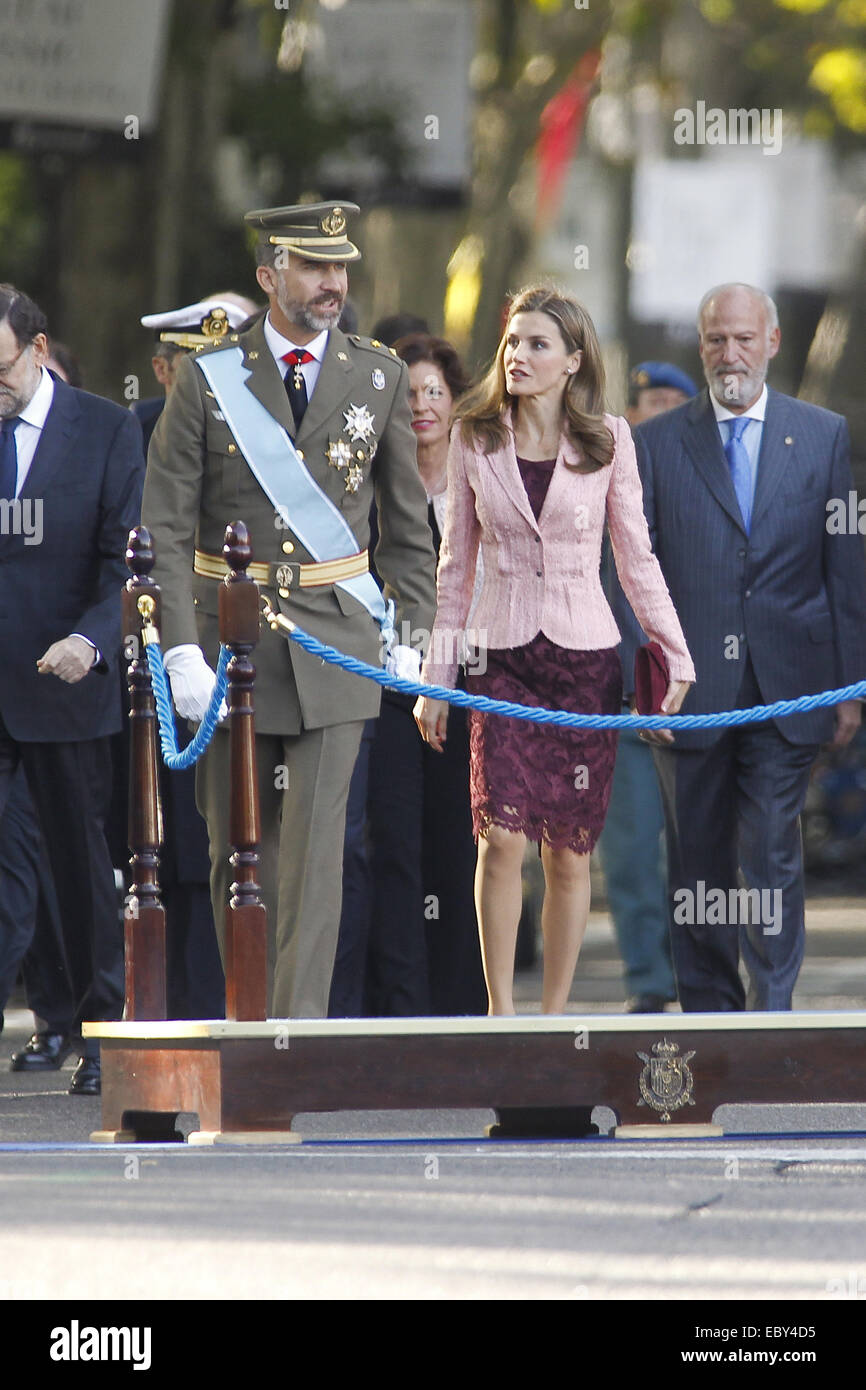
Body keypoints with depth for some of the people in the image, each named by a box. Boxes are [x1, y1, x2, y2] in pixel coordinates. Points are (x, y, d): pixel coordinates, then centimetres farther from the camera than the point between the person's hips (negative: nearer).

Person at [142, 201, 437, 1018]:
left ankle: (300, 1028, -11)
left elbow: (406, 523, 13)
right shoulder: (208, 379, -2)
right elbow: (165, 529, -3)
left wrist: (409, 635, 7)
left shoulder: (378, 377, 4)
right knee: (237, 843, 6)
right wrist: (181, 652, -11)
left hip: (335, 639, 0)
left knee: (315, 838, -9)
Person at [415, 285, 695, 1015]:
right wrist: (437, 675, 8)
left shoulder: (608, 440, 2)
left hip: (586, 655, 0)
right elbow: (456, 564, 10)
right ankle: (500, 1013, -7)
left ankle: (555, 1014, 11)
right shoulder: (475, 440, 5)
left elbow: (637, 558, 7)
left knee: (570, 851, 2)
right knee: (503, 838, -14)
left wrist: (675, 653, 1)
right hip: (504, 653, 0)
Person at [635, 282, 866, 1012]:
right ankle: (708, 1014, 17)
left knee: (773, 859, -7)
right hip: (690, 692, 1)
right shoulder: (657, 444, 5)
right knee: (698, 864, 7)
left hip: (787, 690, -1)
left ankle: (772, 1016, -5)